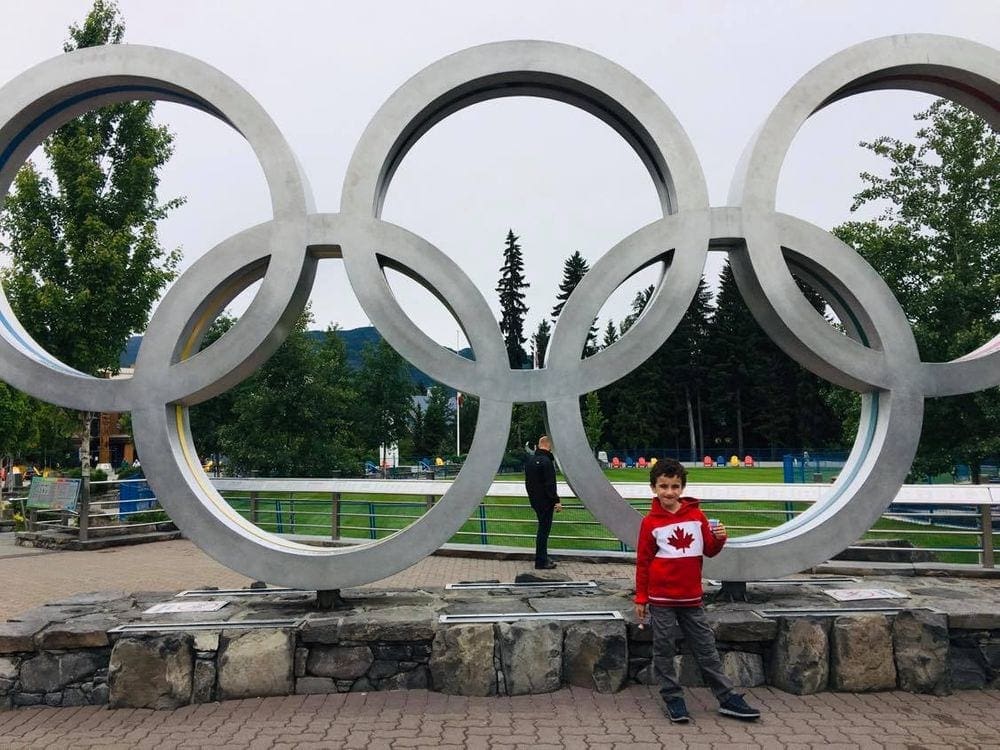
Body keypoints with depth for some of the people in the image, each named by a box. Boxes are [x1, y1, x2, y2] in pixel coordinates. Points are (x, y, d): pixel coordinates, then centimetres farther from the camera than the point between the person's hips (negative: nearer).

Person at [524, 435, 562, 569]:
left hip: (534, 499, 9)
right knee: (544, 529, -2)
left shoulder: (530, 460, 9)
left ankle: (542, 557, 25)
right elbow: (550, 484, -21)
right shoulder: (546, 461, -19)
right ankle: (541, 561, 3)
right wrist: (556, 501, -17)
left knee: (542, 527, 19)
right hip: (545, 501, -9)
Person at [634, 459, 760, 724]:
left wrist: (719, 539, -14)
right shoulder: (650, 522, -5)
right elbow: (643, 562, -1)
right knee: (664, 650, 5)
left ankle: (727, 698, 20)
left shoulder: (697, 515, 1)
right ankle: (672, 699, 18)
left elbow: (710, 551, 8)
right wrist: (640, 598, 0)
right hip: (661, 600, -2)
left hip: (692, 598, 2)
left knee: (707, 649, 10)